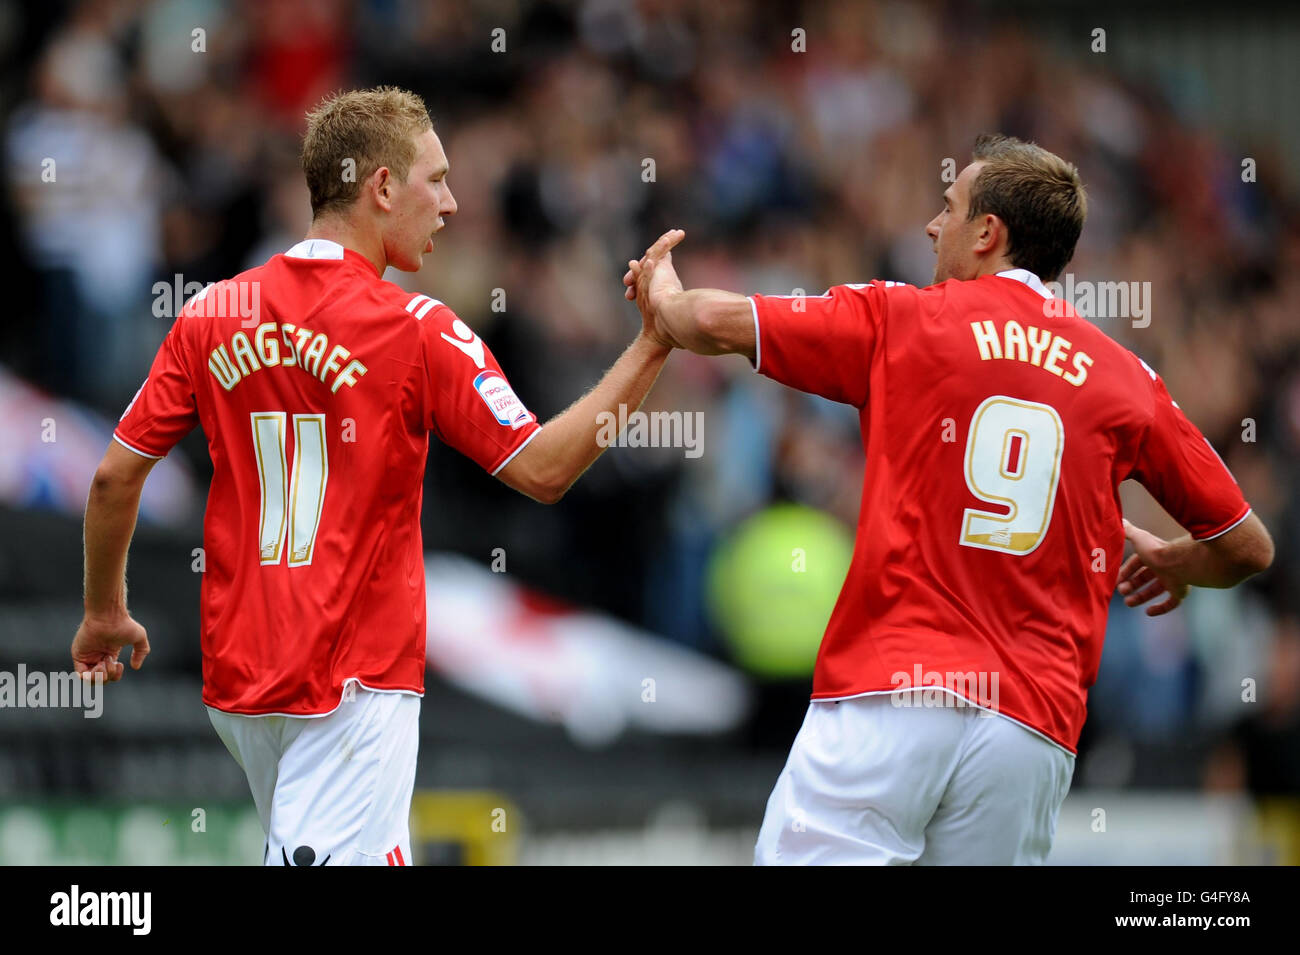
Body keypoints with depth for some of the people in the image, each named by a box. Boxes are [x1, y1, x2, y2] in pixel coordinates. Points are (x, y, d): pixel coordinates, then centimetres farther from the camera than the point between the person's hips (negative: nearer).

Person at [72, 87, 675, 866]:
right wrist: (654, 345, -9)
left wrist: (105, 612, 20)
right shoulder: (420, 331, -10)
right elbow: (544, 470, -10)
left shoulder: (212, 314, 4)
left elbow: (115, 476, 6)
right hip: (356, 679, -6)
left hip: (236, 677, 6)